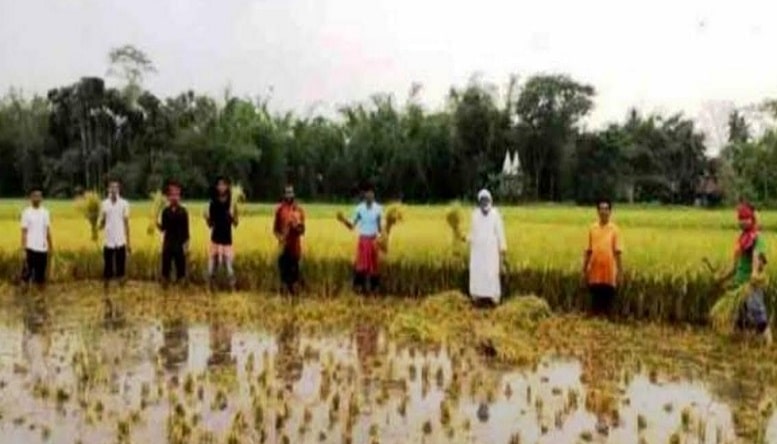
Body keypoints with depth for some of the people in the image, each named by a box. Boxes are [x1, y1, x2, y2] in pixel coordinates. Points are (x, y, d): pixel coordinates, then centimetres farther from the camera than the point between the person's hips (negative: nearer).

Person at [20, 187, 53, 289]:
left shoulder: (45, 212, 8)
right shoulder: (27, 212, -4)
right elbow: (24, 232, -5)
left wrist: (51, 246, 9)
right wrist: (24, 249, -10)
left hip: (43, 249, 4)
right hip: (31, 248, -4)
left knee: (41, 275, 10)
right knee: (27, 273, 0)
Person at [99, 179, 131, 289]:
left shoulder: (124, 204, 1)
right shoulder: (104, 204, 3)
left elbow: (126, 223, 5)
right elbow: (102, 224, 7)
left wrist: (128, 242, 4)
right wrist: (100, 225, -18)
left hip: (121, 242, -1)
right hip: (108, 242, 1)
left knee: (121, 268, 4)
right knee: (107, 268, 5)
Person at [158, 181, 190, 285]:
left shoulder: (183, 211, -3)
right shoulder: (166, 211, 4)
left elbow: (186, 229, -3)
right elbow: (163, 228, 8)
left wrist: (186, 244, -9)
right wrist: (159, 225, -13)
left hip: (179, 243, -2)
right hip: (168, 242, 2)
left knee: (180, 266, 1)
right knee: (166, 266, 5)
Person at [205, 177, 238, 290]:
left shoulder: (231, 203, -2)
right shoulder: (213, 203, 5)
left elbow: (235, 223, -3)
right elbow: (210, 224, 9)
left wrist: (232, 215, -21)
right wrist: (207, 218, -11)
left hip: (227, 237, -2)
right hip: (215, 237, 2)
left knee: (229, 263, -8)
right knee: (212, 262, 1)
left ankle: (232, 286, 3)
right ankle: (210, 286, 13)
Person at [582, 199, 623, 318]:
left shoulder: (614, 229, -3)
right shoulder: (592, 228, 4)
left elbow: (618, 252, -3)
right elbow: (588, 251, 8)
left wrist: (620, 272, -6)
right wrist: (584, 270, 7)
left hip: (609, 274, -2)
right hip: (594, 274, 2)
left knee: (608, 302, 5)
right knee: (595, 303, 8)